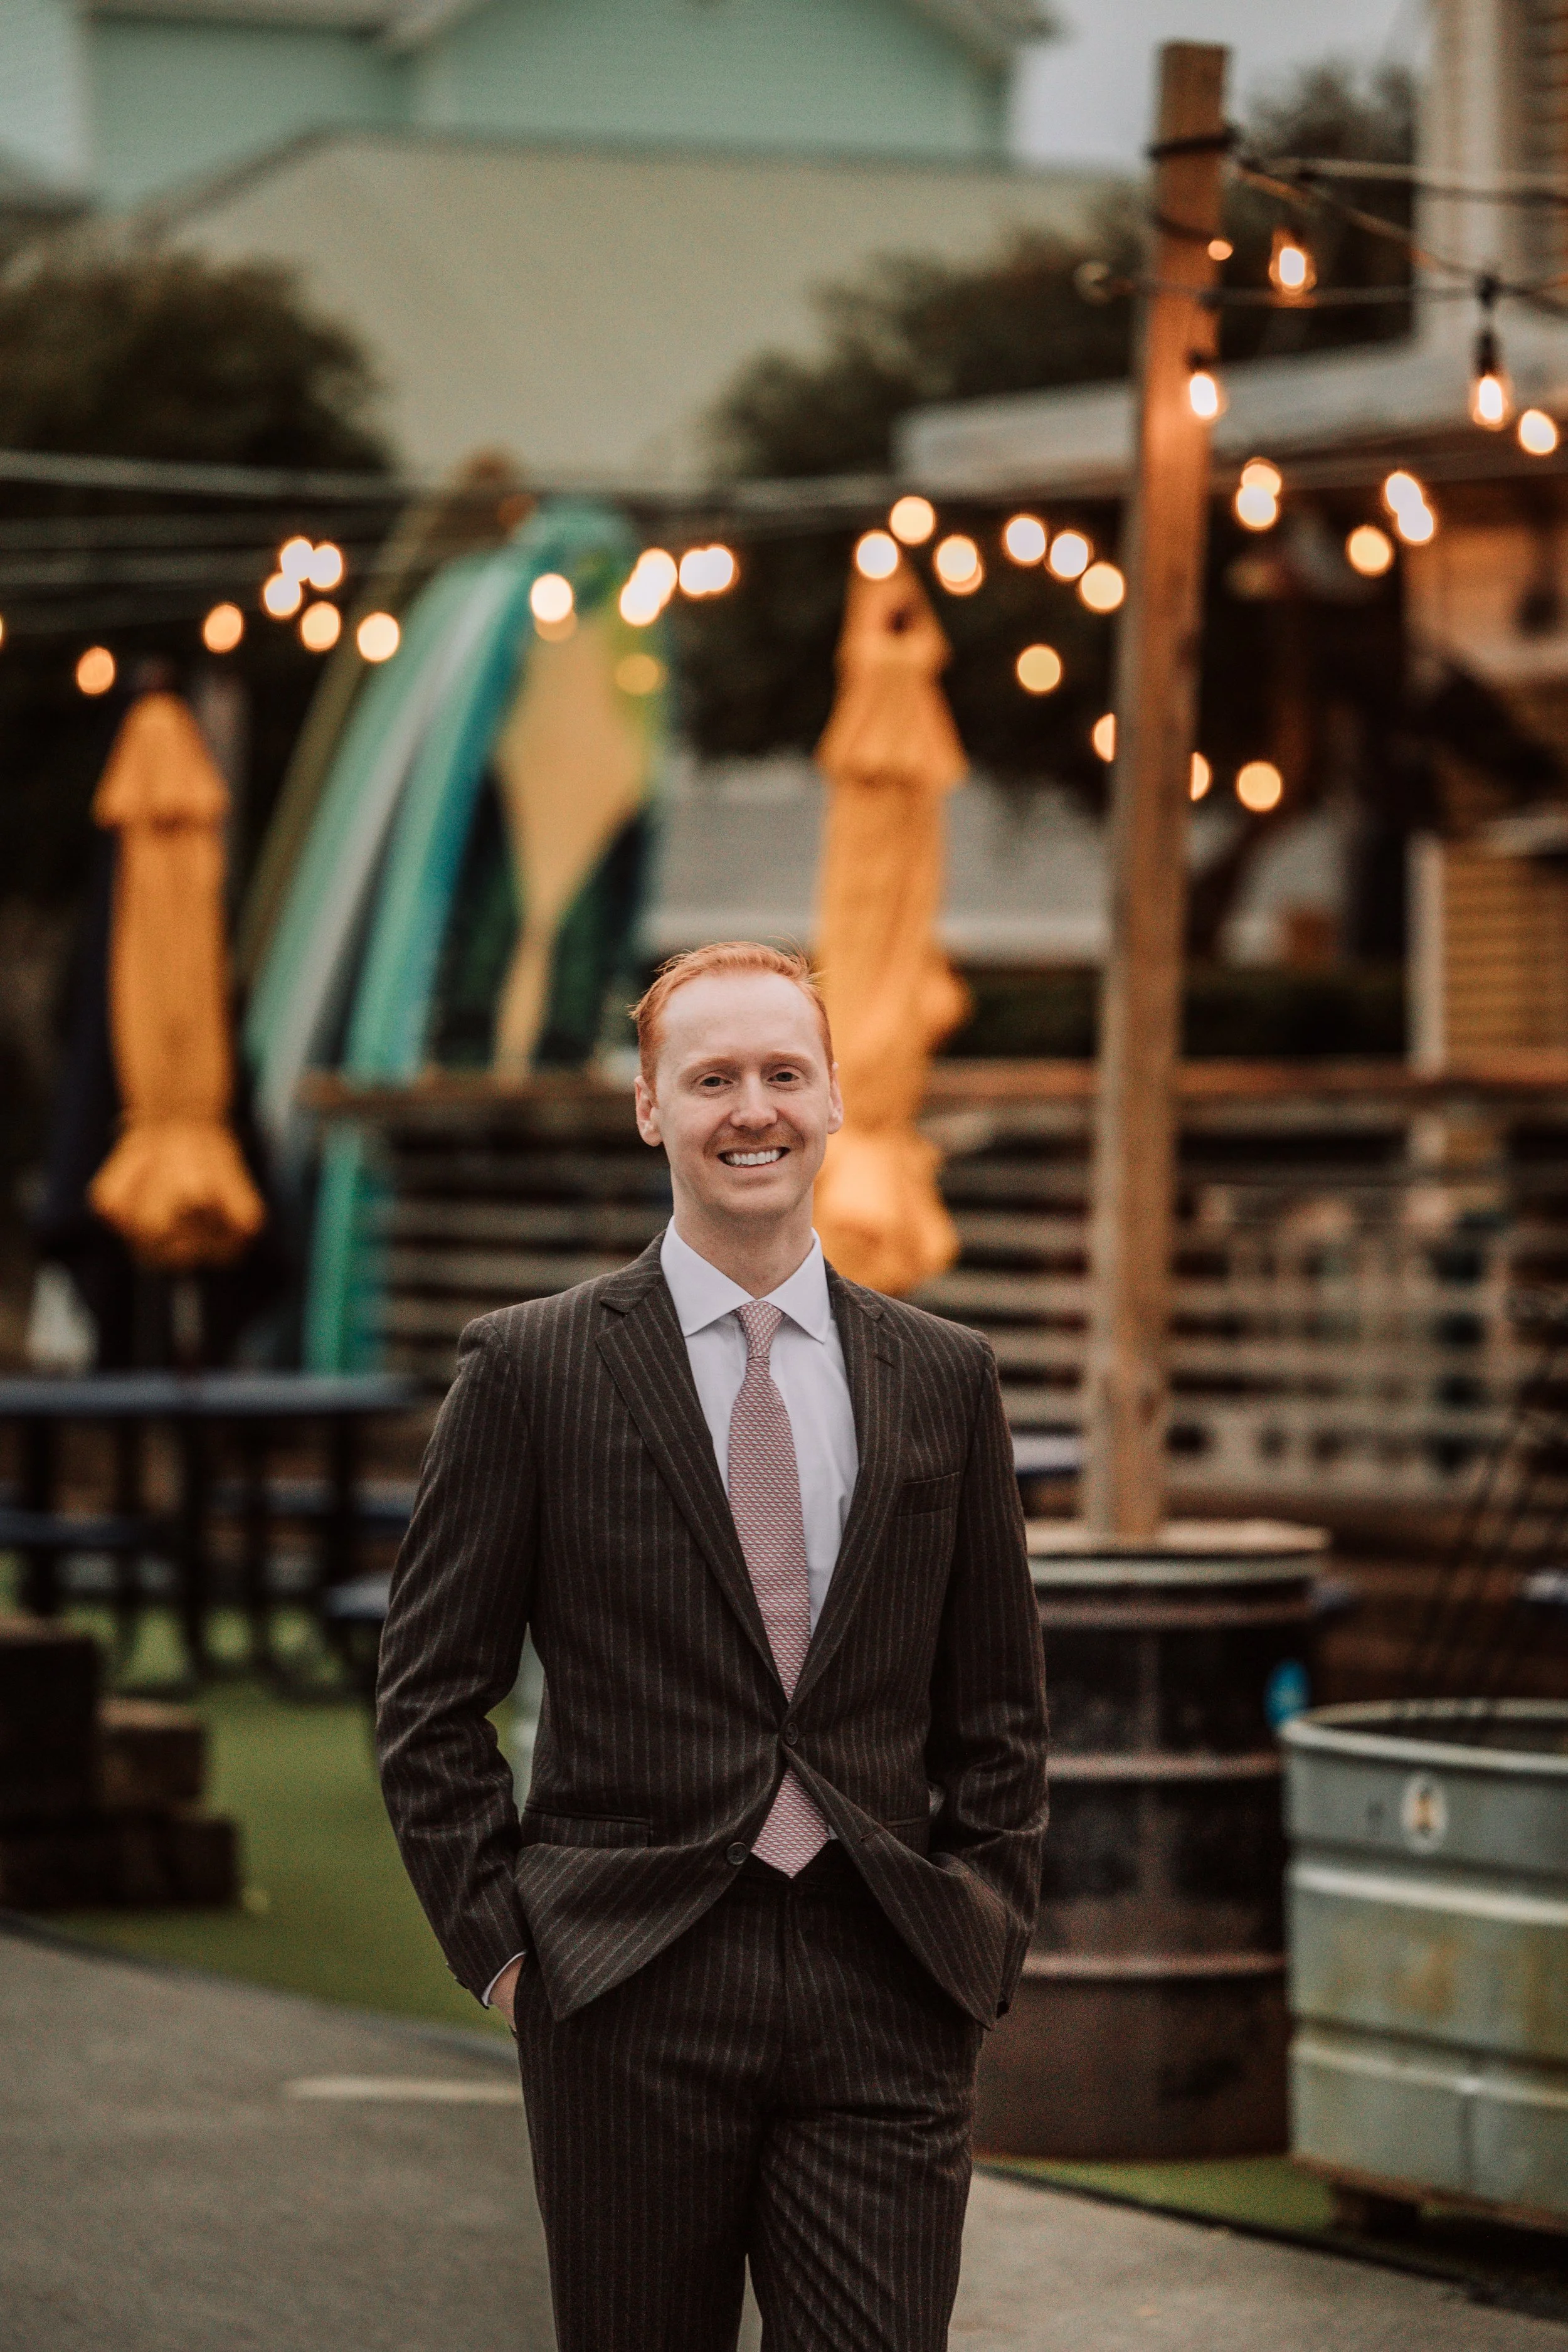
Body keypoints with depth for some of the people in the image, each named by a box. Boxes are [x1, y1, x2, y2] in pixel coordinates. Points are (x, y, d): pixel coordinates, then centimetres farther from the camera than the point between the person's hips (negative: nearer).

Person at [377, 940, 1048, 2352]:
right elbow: (430, 1697, 4)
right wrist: (500, 1943, -3)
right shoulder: (532, 1370, 2)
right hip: (630, 2005, -1)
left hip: (887, 1994, 2)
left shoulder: (944, 1378, 10)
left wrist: (987, 1943, 5)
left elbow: (998, 1703, 15)